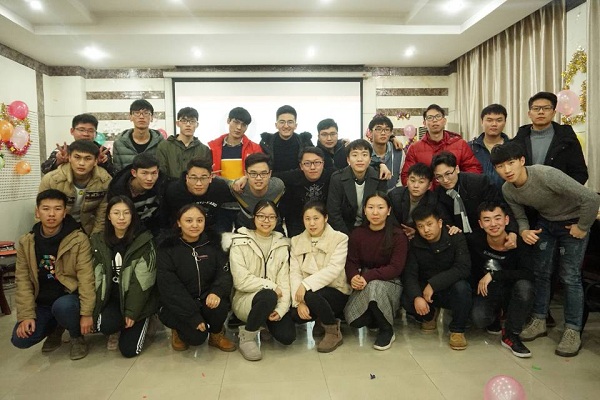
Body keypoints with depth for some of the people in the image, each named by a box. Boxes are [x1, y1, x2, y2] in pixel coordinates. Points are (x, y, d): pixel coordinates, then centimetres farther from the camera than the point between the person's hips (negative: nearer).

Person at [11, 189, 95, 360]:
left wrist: (87, 313, -21)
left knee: (62, 307, -36)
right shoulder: (26, 243, -1)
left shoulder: (79, 240, -13)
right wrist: (26, 315, -10)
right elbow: (23, 280, -2)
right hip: (41, 303, 4)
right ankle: (55, 328, 17)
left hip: (69, 298, -4)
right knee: (20, 339, -15)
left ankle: (77, 338, -4)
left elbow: (86, 278, -17)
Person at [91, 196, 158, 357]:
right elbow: (97, 277, -1)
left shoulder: (144, 241, -11)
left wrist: (132, 312, -17)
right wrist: (95, 308, -11)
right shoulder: (98, 241, 2)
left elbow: (142, 281, -14)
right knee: (105, 325, -27)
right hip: (111, 297, 3)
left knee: (129, 350, -11)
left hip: (137, 300, -3)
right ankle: (117, 329, 10)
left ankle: (141, 321, 20)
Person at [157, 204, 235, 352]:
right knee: (197, 336, -24)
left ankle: (216, 334, 3)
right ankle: (179, 329, 12)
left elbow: (225, 273, -6)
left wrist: (217, 292, -30)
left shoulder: (213, 243, 1)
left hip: (207, 299, 3)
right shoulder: (167, 248, -9)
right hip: (179, 306, -2)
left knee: (219, 305, -30)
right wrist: (193, 317, -23)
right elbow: (169, 287, -15)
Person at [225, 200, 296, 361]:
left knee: (287, 336, -17)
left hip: (272, 299, 4)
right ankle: (246, 336, -9)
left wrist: (281, 309, -16)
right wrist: (272, 287, -16)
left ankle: (265, 321, 18)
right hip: (245, 299, -4)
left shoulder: (282, 244, 5)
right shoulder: (240, 243, -8)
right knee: (269, 296, -36)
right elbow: (241, 281, -16)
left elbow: (284, 280, -3)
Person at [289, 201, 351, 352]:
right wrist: (299, 301, -20)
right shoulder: (296, 241, 5)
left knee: (311, 295, -33)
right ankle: (322, 320, 12)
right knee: (295, 314, -23)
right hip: (308, 292, 4)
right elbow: (294, 273, -6)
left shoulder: (339, 239, -6)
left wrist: (306, 284, -30)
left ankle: (334, 333, -6)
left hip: (337, 292, -4)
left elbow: (334, 269, -20)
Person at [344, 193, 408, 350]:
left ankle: (387, 330, -11)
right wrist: (353, 277, -25)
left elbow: (396, 268, -17)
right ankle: (377, 316, 15)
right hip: (365, 285, 3)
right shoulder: (357, 234, 1)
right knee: (353, 320, -22)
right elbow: (351, 262, 0)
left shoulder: (398, 235, -10)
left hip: (391, 283, -3)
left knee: (375, 286, -38)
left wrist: (368, 276, -29)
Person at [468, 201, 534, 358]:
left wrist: (493, 275, -30)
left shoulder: (518, 243, -16)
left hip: (510, 292, 0)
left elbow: (528, 274, -29)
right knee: (478, 319, -30)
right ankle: (494, 317, 12)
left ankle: (510, 335, -12)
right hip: (486, 292, 0)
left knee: (524, 286, -33)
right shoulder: (474, 240, -14)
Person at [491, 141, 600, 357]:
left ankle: (573, 331, 7)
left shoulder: (546, 175, -34)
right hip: (544, 222, 5)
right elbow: (519, 216, -1)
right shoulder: (507, 190, -14)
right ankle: (539, 321, 21)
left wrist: (582, 227, -20)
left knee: (569, 276, -5)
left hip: (572, 221, -5)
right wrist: (524, 231, -23)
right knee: (540, 272, 7)